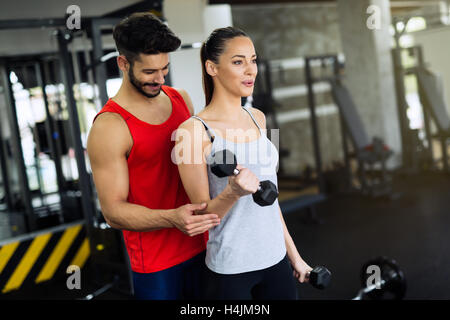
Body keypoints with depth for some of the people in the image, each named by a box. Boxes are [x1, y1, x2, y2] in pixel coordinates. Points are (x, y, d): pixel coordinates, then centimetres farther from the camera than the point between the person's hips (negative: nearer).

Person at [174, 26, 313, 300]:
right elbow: (202, 214, -11)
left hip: (276, 259, 6)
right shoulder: (193, 131, -14)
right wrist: (233, 192, -30)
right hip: (231, 269, -6)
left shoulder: (257, 118, 5)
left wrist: (293, 254, 16)